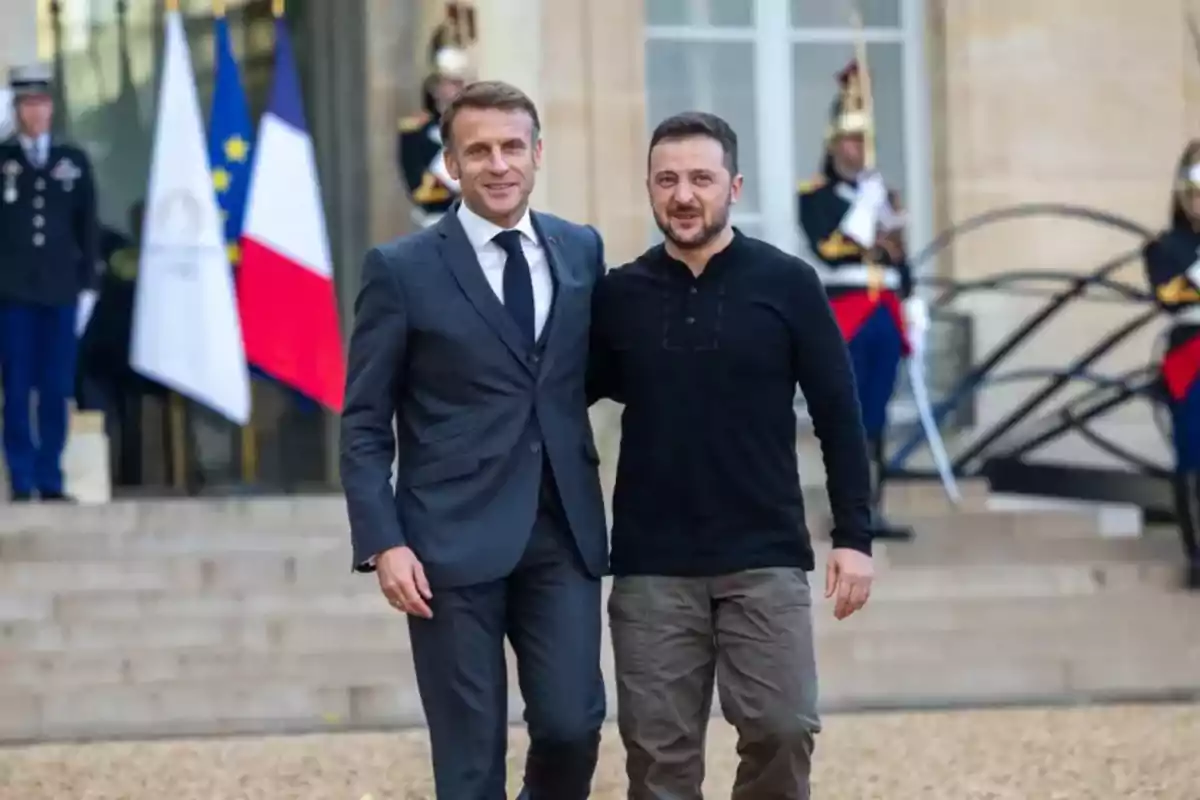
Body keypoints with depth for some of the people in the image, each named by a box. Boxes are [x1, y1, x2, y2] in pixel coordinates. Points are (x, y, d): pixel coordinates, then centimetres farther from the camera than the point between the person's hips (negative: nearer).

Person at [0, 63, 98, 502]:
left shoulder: (75, 162, 12)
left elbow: (87, 225, 12)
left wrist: (87, 278, 4)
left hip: (60, 290, 2)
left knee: (56, 390, 1)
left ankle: (51, 481, 7)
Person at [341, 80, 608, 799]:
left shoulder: (583, 250, 9)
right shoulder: (402, 270, -2)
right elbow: (364, 425, -2)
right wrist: (383, 543, -10)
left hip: (564, 533, 3)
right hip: (454, 541, -3)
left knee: (573, 725, -4)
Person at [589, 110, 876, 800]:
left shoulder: (786, 284, -1)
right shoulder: (619, 296, 3)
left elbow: (839, 416, 0)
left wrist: (854, 537, -5)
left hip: (766, 560, -1)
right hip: (652, 568, 1)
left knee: (784, 729, -7)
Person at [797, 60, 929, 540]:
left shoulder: (882, 194, 18)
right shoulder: (815, 195, -1)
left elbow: (899, 260, 18)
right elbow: (827, 250, -15)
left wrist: (913, 311, 11)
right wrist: (865, 211, -18)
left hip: (885, 317, 6)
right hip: (843, 319, -6)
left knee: (876, 418, 6)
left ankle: (873, 513, 8)